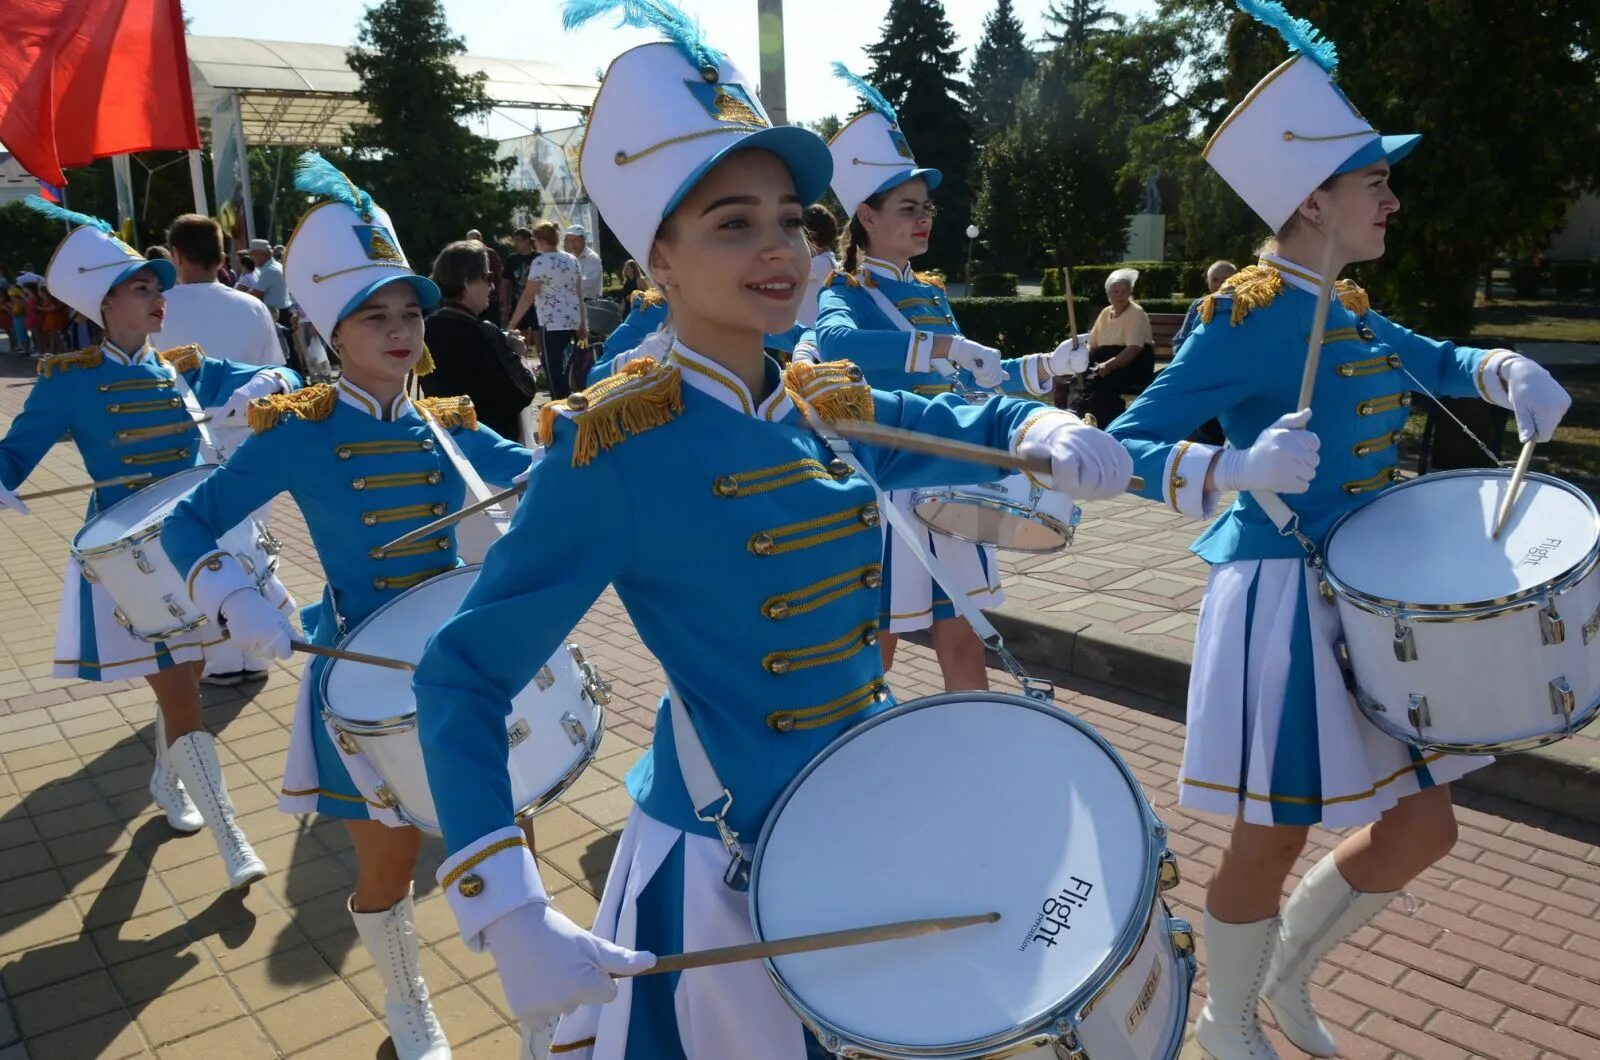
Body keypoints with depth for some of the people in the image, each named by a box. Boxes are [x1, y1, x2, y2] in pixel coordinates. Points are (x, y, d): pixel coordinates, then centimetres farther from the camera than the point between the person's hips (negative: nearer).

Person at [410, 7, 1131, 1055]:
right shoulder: (611, 449, -20)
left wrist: (1055, 438, -7)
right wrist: (510, 914, -28)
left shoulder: (835, 407, -2)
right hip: (726, 866, -6)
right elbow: (462, 677, -18)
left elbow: (979, 426, 17)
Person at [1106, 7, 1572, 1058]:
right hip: (1285, 603, -9)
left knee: (1422, 825, 15)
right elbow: (1128, 445, -19)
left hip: (1366, 595, 9)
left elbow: (1434, 360, 28)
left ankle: (1289, 971, 38)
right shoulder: (1250, 314, -16)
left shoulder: (1349, 310, 10)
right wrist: (1239, 468, -35)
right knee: (1271, 842, 5)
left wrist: (1510, 372, 8)